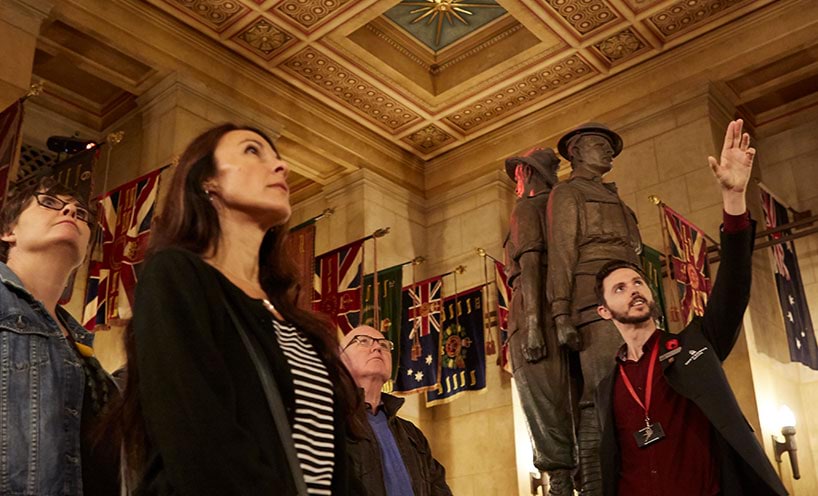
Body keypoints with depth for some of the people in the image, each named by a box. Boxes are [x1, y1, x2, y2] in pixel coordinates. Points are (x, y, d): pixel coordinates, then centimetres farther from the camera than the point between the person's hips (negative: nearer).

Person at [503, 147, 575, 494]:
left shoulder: (527, 207, 4)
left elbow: (530, 260, -10)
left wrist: (532, 322, -18)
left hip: (535, 312, -8)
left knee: (543, 404, -11)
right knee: (569, 403, 7)